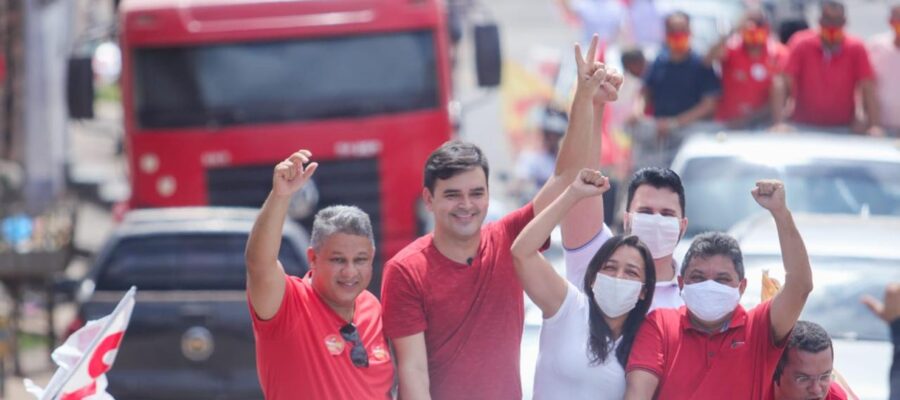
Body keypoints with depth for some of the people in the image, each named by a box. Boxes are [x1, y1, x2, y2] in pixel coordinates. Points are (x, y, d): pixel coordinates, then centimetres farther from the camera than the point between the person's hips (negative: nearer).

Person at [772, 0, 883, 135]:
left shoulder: (856, 49, -4)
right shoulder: (801, 44, -6)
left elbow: (868, 90, -7)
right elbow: (782, 85, -11)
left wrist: (875, 126, -19)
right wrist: (780, 122, -22)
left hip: (843, 129, 0)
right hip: (804, 127, 0)